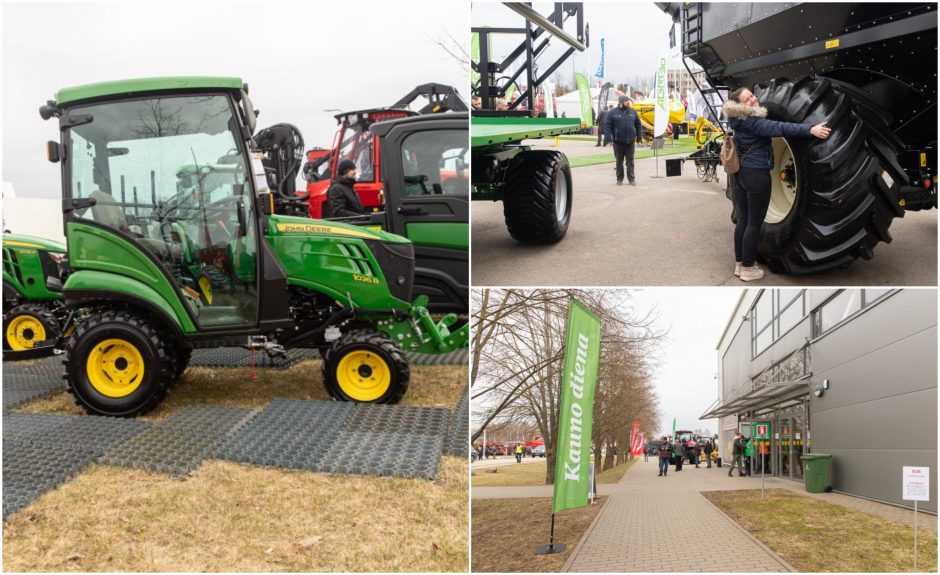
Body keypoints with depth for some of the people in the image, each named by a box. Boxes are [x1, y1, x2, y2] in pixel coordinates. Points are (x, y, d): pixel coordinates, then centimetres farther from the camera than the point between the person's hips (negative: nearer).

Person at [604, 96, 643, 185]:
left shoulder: (633, 112, 8)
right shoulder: (612, 113, -3)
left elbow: (638, 125, 13)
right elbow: (607, 126, -6)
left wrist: (639, 137, 8)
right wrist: (609, 137, -14)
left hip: (630, 141, 2)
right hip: (618, 142, -2)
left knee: (630, 161, 4)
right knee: (619, 161, 7)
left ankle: (631, 179, 8)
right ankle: (619, 179, 16)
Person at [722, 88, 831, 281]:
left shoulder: (740, 120, 9)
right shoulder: (752, 122, -19)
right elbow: (780, 128, -32)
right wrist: (810, 129, -39)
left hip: (741, 173, 9)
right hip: (756, 174, -9)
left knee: (743, 220, 14)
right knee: (754, 223, -2)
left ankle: (739, 263, 20)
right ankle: (747, 268, 3)